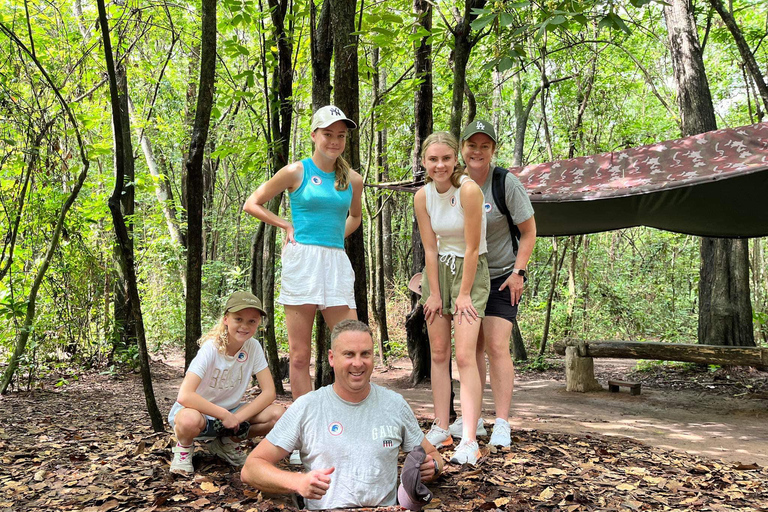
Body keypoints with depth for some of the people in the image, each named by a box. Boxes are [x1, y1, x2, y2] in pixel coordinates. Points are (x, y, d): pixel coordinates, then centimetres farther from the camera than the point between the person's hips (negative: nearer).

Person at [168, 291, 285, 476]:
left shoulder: (253, 347, -10)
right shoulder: (211, 349, -23)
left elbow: (269, 392, -12)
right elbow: (184, 396, -34)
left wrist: (237, 418, -23)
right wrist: (224, 415, -31)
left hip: (229, 414, 5)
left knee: (277, 414, -20)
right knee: (190, 419, -41)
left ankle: (227, 443, 6)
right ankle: (184, 446, -3)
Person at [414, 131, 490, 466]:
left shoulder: (468, 190, -21)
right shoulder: (422, 196, -4)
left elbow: (472, 248, -18)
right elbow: (430, 248, -2)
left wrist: (464, 294, -15)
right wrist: (434, 293, -4)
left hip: (470, 270, -5)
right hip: (438, 271, 6)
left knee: (464, 356, -13)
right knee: (438, 354, 6)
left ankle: (469, 441, -11)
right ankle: (441, 429, 15)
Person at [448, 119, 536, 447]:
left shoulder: (506, 183, -12)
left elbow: (529, 231, -6)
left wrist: (518, 272, -13)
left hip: (502, 276, -4)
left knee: (497, 346, -12)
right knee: (472, 347, 8)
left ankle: (502, 425, -5)